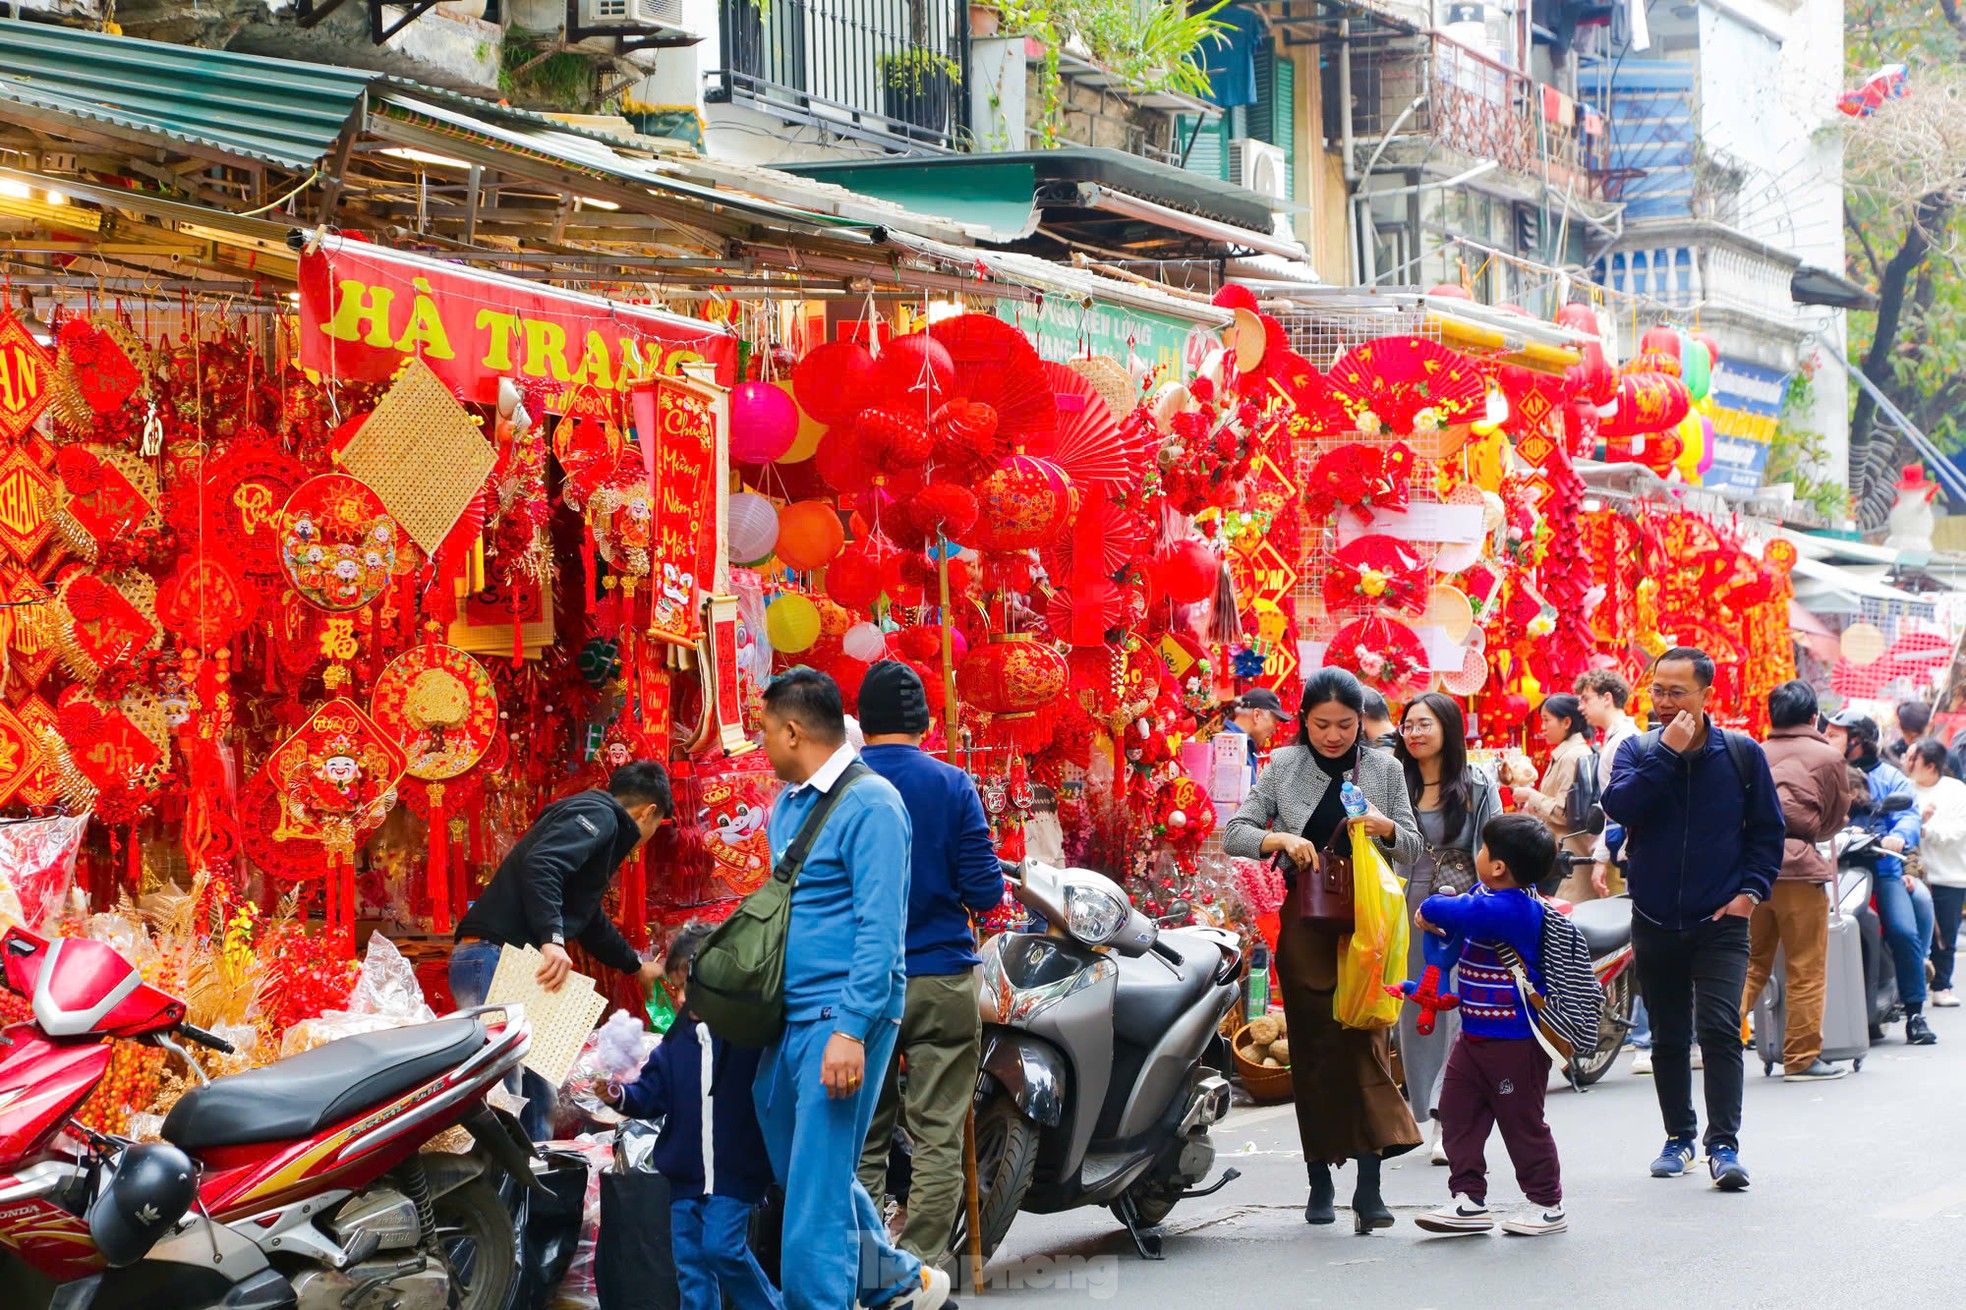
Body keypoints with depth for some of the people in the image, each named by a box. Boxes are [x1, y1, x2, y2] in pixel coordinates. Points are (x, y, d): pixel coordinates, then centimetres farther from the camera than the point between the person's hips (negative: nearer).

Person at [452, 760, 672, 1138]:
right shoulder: (598, 816, -3)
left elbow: (591, 921, 44)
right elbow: (540, 865, -22)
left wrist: (637, 967, 58)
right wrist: (553, 939, -30)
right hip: (498, 959, -10)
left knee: (535, 1091, 10)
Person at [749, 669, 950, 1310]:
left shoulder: (869, 805, -13)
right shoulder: (787, 804, 15)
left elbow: (880, 927, -19)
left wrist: (850, 1029, -25)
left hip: (842, 1016, -10)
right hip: (787, 1020, 10)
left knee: (817, 1191, -10)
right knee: (802, 1176, 19)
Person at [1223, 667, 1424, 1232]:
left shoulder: (1383, 768, 8)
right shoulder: (1283, 768, 6)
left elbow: (1412, 850, 10)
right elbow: (1234, 834, 3)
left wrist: (1388, 828, -12)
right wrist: (1282, 839, -16)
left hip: (1365, 924, -1)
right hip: (1305, 925, 1)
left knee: (1364, 1043, -12)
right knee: (1313, 1049, 2)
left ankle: (1369, 1185, -17)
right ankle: (1320, 1182, 11)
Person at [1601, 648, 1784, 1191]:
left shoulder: (1741, 754, 0)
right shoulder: (1638, 751, 3)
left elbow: (1767, 829, 8)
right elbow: (1619, 805, -16)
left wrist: (1751, 889, -3)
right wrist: (1667, 753, -20)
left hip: (1720, 921, -2)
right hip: (1654, 919, 2)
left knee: (1719, 1029, -15)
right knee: (1668, 1038, 11)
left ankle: (1724, 1145, -14)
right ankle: (1679, 1136, 24)